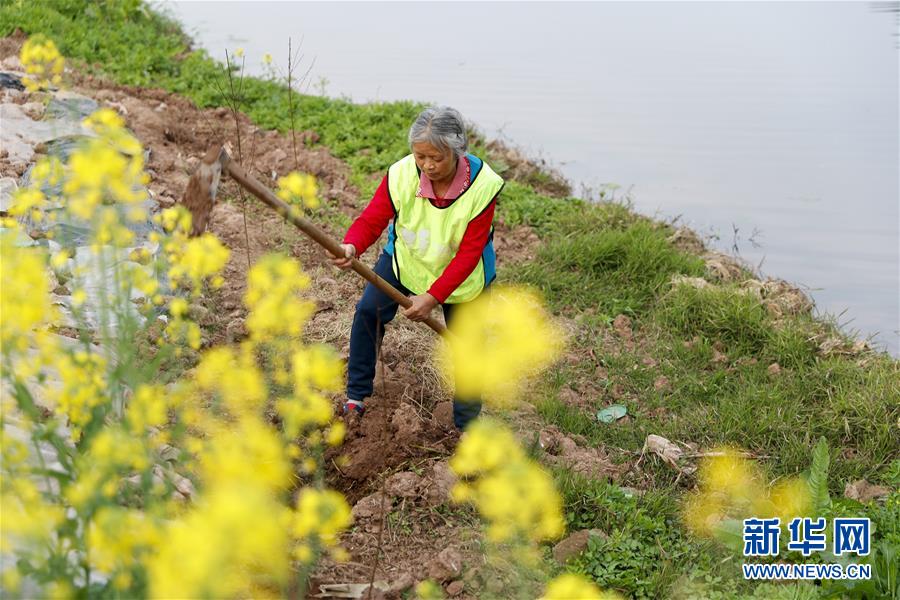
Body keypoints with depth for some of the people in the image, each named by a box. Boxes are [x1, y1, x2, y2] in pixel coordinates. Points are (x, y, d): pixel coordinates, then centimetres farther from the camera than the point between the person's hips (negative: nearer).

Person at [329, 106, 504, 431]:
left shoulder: (482, 186, -33)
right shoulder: (402, 174, -30)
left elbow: (469, 253, -28)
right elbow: (371, 219, -25)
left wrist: (433, 296, -31)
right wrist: (351, 247, -49)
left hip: (460, 274, -2)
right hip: (405, 258, 2)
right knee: (368, 310, -6)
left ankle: (467, 425, 27)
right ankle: (356, 396, 15)